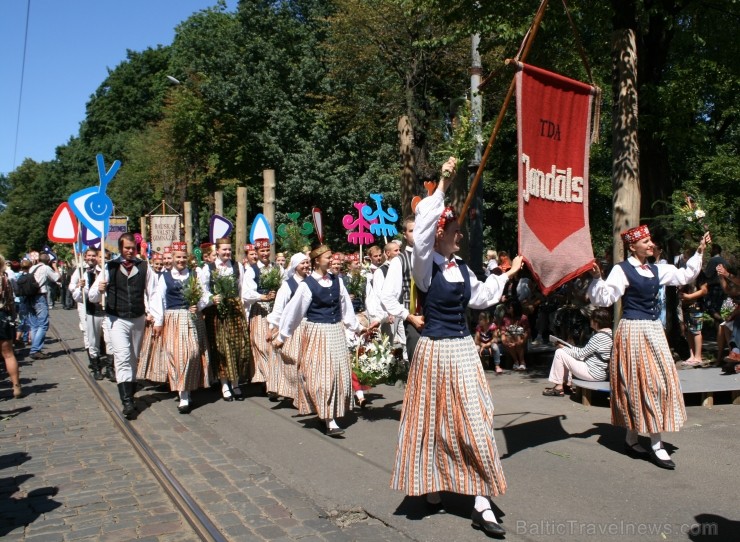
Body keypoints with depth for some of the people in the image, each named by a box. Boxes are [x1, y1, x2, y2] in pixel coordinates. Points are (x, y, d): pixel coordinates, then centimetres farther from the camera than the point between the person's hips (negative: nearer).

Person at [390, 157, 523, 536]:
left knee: (474, 423, 1)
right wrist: (441, 189, -29)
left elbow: (480, 296, 25)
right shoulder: (426, 265, -8)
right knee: (432, 421, 8)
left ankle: (482, 505, 8)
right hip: (434, 350, -5)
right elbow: (421, 233, -27)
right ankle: (432, 487, 31)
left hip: (463, 349, 5)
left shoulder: (462, 268, 9)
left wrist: (507, 274, 30)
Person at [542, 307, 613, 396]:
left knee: (560, 352, -7)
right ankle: (567, 383, 19)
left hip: (594, 374, -10)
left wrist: (564, 348, -2)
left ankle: (558, 387, 2)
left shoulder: (599, 337, -23)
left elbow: (581, 354, -16)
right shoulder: (610, 333, 7)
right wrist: (568, 347, 9)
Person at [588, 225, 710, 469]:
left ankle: (631, 440, 19)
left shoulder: (656, 270, 12)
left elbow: (685, 276, 23)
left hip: (654, 330, 8)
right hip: (633, 331, -8)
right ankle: (656, 446, 0)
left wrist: (699, 252, 20)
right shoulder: (622, 270, -10)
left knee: (660, 381, 8)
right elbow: (604, 298, -17)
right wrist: (597, 278, -33)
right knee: (647, 384, -8)